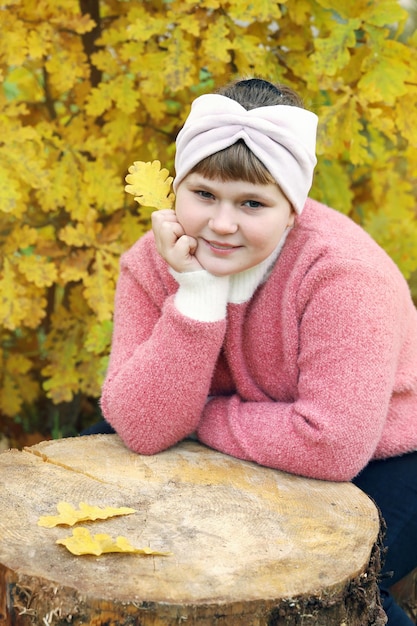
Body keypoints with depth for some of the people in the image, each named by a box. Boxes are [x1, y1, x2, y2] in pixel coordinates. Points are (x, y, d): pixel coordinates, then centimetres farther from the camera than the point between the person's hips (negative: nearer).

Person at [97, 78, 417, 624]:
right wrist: (197, 294, -31)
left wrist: (201, 417, -21)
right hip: (248, 469, 5)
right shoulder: (152, 262, -15)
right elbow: (143, 431, -22)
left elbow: (332, 446, -35)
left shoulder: (342, 271, -29)